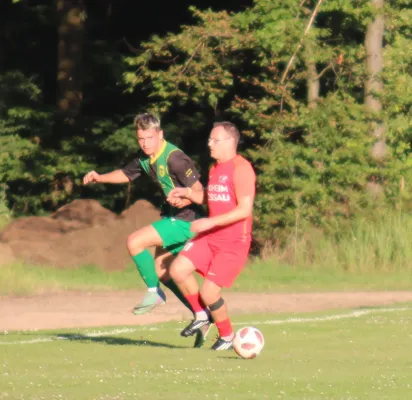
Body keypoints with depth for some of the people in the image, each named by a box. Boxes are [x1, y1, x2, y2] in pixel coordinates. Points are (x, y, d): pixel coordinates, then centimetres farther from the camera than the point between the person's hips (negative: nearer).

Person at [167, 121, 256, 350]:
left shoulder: (241, 169, -16)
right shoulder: (216, 168, 12)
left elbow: (244, 209, -22)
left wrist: (210, 222, -25)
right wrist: (187, 193, 9)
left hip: (234, 242, -8)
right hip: (210, 237, 8)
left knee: (209, 292, -10)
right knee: (178, 270, -7)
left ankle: (227, 336, 14)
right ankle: (202, 315, 14)